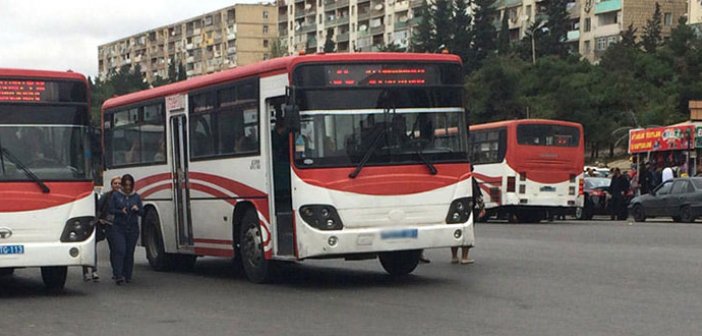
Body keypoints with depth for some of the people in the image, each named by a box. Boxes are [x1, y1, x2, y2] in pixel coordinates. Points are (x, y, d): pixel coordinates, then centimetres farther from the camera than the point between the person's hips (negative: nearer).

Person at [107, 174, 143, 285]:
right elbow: (111, 210, 2)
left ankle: (127, 276, 13)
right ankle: (118, 276, -17)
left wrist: (137, 209, -13)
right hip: (118, 227, -2)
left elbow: (142, 213, 9)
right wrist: (121, 211, -16)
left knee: (129, 252, 3)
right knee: (120, 251, -14)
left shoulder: (136, 197, 9)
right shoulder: (115, 195, 4)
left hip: (133, 229, 2)